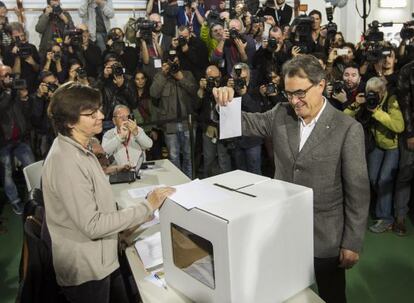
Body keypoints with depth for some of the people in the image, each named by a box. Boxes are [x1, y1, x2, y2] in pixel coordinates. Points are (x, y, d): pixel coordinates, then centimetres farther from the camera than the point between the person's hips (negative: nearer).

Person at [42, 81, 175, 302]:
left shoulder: (79, 150, 4)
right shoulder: (66, 162, -26)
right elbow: (92, 225, -25)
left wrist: (126, 223, 7)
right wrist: (147, 207, -22)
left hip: (102, 260, 8)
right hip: (86, 270, -8)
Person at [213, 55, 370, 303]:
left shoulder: (348, 129, -14)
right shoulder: (281, 114, -1)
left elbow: (357, 191, -12)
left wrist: (352, 243, -10)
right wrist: (226, 101, -16)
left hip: (325, 235, -3)